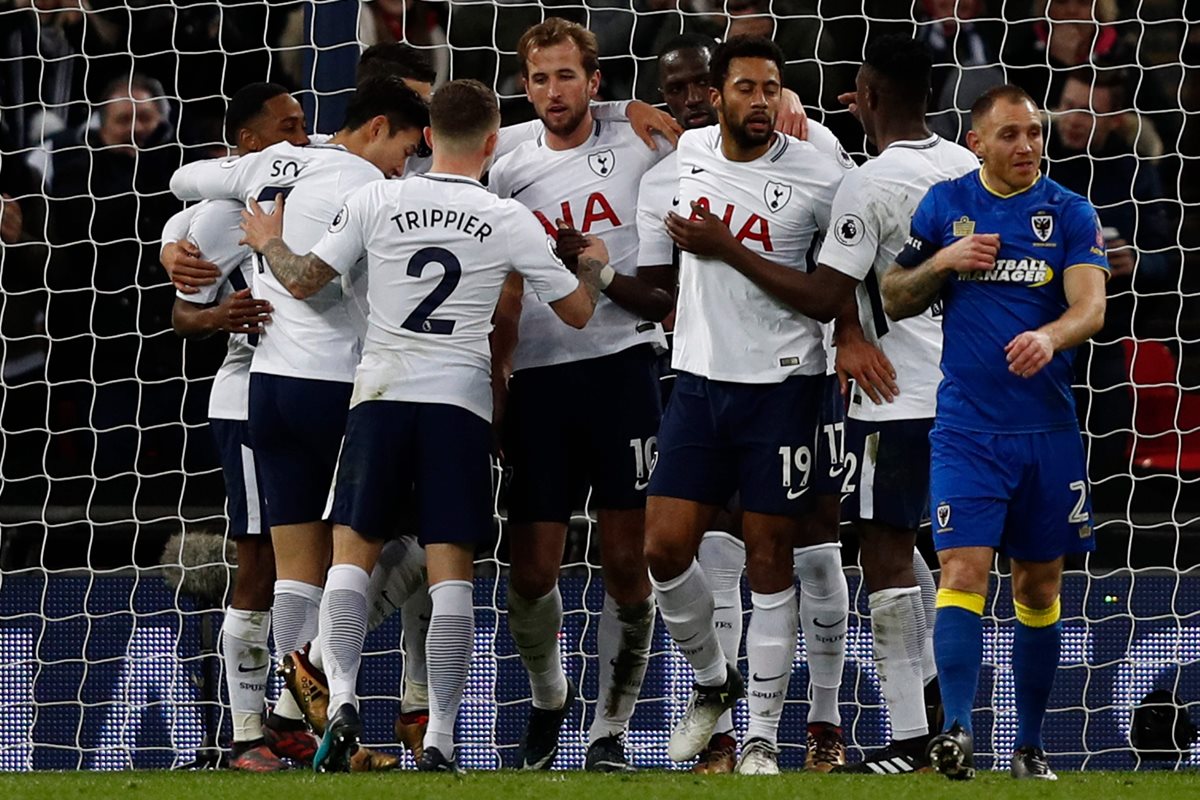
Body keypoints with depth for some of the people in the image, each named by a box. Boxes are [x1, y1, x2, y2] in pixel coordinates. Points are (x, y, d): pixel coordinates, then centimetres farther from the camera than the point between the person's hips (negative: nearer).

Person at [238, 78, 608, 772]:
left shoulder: (377, 201, 0)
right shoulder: (510, 221, 0)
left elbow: (306, 278, 4)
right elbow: (577, 311, 8)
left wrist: (269, 245, 25)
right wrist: (594, 265, 30)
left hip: (381, 396, 1)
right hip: (460, 402, -1)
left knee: (353, 550, 9)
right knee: (452, 568, -1)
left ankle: (342, 697, -10)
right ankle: (440, 738, -4)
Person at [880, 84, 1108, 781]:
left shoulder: (1070, 213, 1)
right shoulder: (945, 206, 5)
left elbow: (1091, 306, -11)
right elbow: (895, 301, 11)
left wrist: (1049, 337, -32)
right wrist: (943, 262, -8)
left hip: (1048, 428, 1)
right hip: (967, 427, -1)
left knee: (1040, 586, 8)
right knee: (964, 570, -15)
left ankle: (1031, 745, 18)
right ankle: (957, 731, -25)